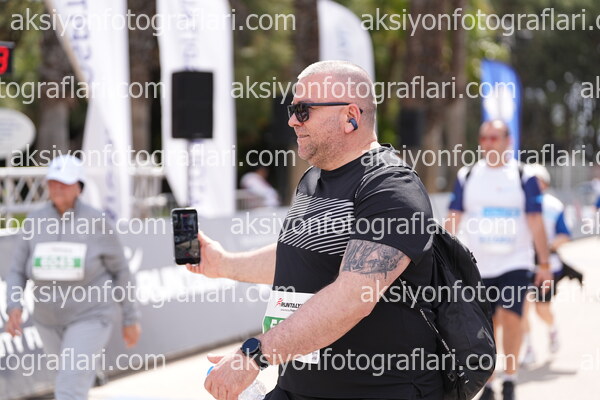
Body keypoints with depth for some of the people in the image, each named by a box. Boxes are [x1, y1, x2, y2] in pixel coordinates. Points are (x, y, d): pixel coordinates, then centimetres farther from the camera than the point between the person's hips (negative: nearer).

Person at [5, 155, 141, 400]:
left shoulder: (97, 223, -17)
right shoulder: (34, 222, -8)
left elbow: (120, 269, -5)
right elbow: (17, 274, -2)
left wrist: (131, 318, 0)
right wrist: (14, 308, -22)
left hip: (89, 318, -5)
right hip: (50, 319, 5)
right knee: (72, 377, 27)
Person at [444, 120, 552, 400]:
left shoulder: (523, 177, 0)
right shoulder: (466, 176, 6)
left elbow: (535, 222, 0)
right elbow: (452, 220, 8)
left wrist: (544, 264, -2)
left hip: (514, 264, -2)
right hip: (477, 266, 2)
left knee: (511, 316, -18)